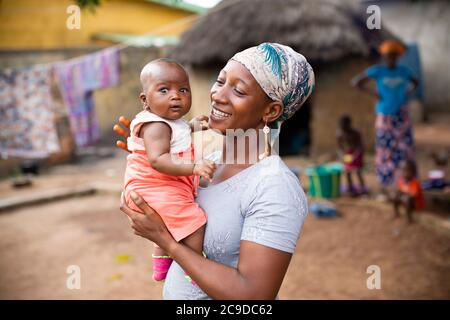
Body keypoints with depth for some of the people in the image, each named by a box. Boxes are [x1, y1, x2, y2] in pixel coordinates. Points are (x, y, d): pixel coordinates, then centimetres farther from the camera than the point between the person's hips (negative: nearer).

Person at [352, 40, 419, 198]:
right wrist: (374, 93, -10)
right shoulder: (377, 70, -7)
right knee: (384, 152, 1)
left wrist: (408, 94, 5)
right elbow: (355, 82, -9)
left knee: (406, 150, 1)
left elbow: (415, 82, 23)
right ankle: (384, 187, 14)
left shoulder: (403, 70, 4)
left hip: (402, 116, 3)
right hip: (384, 117, -3)